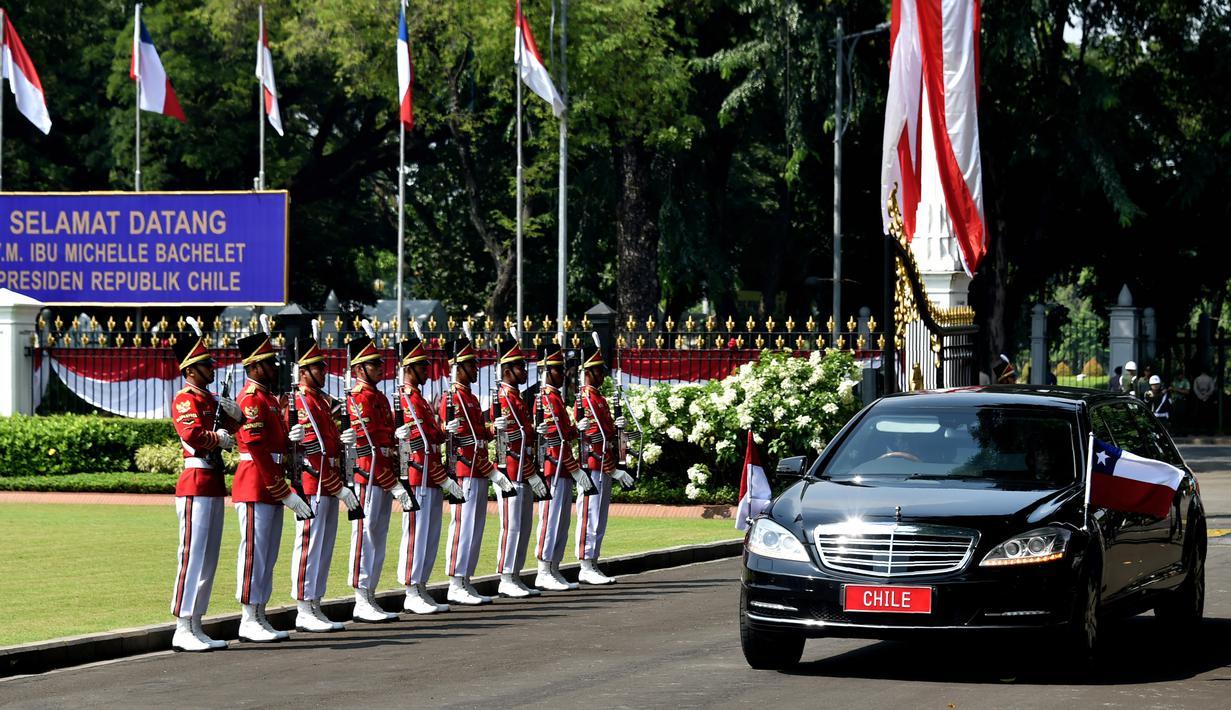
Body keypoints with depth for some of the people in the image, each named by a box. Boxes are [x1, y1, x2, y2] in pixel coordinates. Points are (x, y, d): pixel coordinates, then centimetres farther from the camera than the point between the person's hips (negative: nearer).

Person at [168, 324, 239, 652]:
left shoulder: (209, 398, 17)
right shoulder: (186, 399, -11)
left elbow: (229, 427, 17)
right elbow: (192, 434, -26)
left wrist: (233, 413, -3)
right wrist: (220, 438, -11)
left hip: (213, 484, 10)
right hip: (196, 483, -10)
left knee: (209, 558, 11)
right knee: (193, 555, -9)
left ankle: (196, 627, 15)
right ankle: (183, 630, -9)